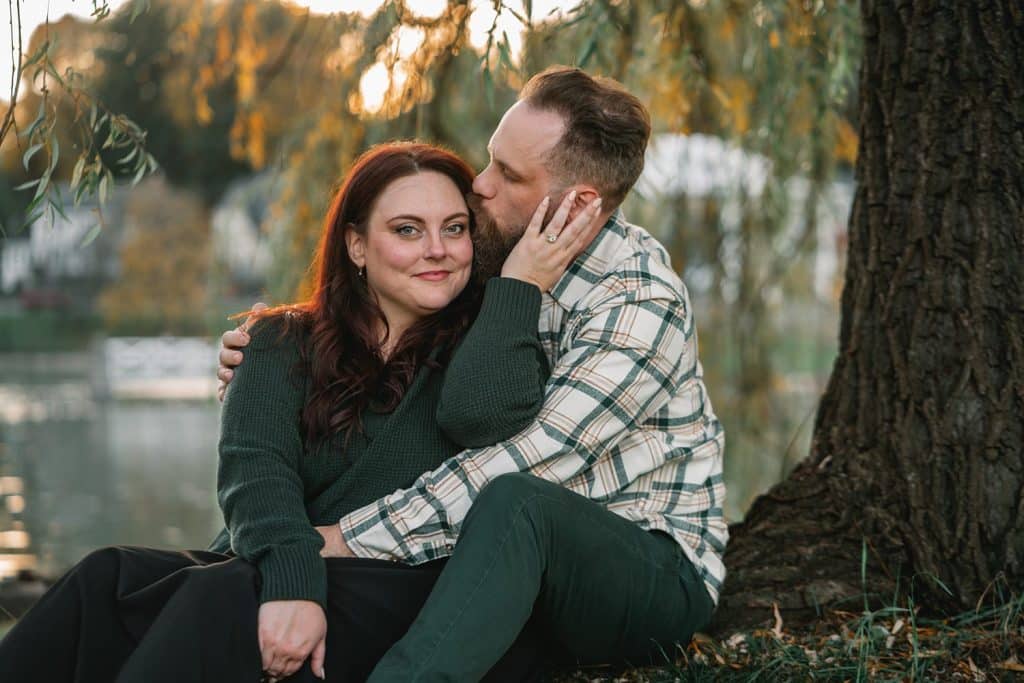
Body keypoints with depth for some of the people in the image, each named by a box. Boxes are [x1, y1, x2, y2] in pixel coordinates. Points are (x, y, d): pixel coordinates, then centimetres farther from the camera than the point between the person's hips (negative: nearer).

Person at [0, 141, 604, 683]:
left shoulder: (488, 344, 11)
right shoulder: (286, 342, 16)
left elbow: (485, 417, -14)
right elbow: (253, 466, -3)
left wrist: (522, 281, -7)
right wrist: (289, 583, -22)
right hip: (278, 581, 3)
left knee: (223, 602, -32)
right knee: (109, 580, -25)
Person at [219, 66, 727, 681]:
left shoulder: (639, 304, -20)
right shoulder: (507, 256, 3)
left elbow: (523, 469, -28)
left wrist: (349, 538, -26)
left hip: (656, 572, -8)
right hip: (532, 563, 8)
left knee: (515, 501, -41)